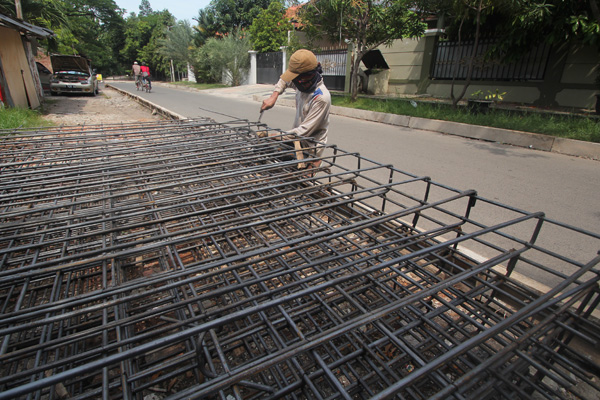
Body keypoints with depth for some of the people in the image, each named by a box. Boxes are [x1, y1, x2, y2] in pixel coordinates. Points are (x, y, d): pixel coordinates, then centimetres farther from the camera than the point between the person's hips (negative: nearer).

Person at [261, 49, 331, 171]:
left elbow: (304, 131, -26)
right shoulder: (303, 84, -1)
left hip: (310, 151, -7)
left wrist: (276, 137, -25)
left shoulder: (321, 98, -25)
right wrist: (274, 96, 4)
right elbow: (285, 80, 23)